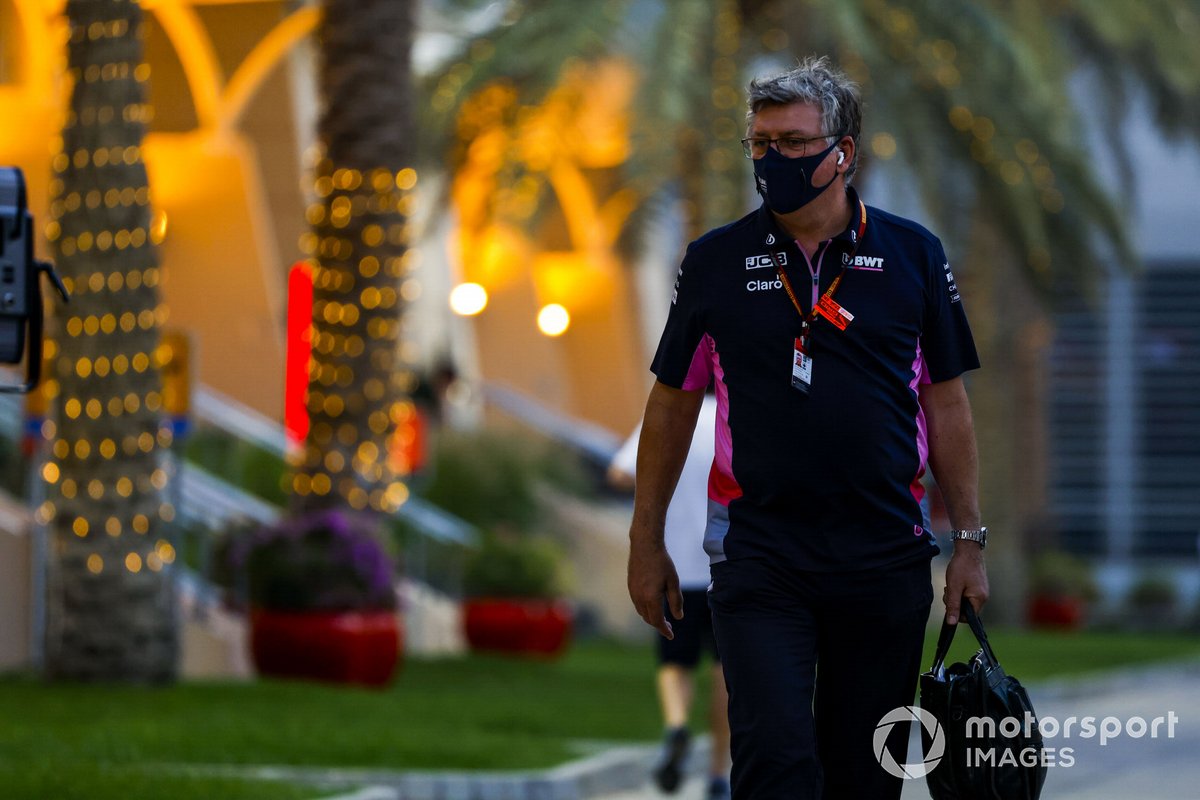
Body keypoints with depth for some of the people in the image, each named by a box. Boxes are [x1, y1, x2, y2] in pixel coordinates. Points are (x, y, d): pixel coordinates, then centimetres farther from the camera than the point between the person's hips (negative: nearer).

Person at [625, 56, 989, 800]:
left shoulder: (912, 254, 4)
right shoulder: (716, 261, 3)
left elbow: (948, 404, 8)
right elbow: (673, 403, 10)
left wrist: (970, 543, 4)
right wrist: (646, 542, 9)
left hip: (886, 560, 1)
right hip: (759, 554, -1)